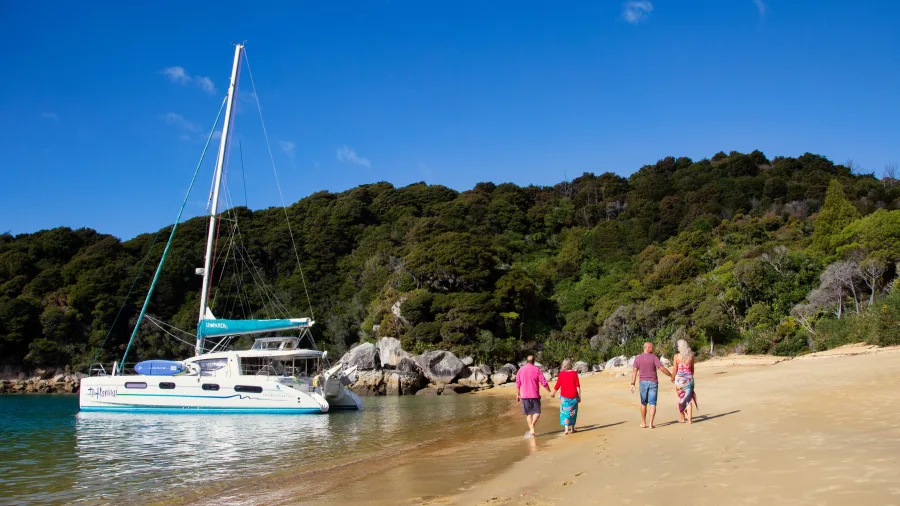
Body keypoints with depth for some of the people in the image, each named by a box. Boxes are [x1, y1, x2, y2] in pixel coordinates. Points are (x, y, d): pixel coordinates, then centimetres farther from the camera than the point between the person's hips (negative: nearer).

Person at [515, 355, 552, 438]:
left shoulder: (521, 370, 2)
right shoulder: (536, 370, -4)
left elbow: (517, 384, 4)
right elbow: (544, 382, -6)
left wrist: (518, 395, 14)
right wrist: (550, 391, 5)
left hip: (524, 395, 2)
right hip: (535, 395, -2)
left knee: (528, 413, 12)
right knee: (537, 412, 7)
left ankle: (531, 430, 7)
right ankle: (532, 424, -20)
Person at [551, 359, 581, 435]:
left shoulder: (561, 374, -4)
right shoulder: (574, 373, -5)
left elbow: (557, 385, 0)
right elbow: (578, 386, -6)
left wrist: (553, 393, 15)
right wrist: (579, 396, 1)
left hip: (564, 397, 0)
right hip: (573, 396, 0)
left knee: (565, 412, 4)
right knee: (572, 412, 15)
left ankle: (566, 429, -8)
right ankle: (572, 428, 25)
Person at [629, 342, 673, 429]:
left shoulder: (637, 358, 2)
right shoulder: (653, 357, -7)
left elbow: (634, 371, -3)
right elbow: (662, 369, -13)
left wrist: (632, 384, -4)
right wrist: (671, 376, -1)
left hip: (643, 382, 2)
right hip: (653, 383, -2)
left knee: (643, 403, 15)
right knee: (652, 404, 1)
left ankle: (643, 423, 19)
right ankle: (651, 423, -7)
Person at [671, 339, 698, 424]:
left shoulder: (677, 356, -6)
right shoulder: (691, 356, 1)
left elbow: (675, 369, -5)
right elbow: (692, 369, 8)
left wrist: (672, 378, 9)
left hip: (680, 378, -2)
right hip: (689, 378, 2)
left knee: (681, 398, 12)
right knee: (689, 399, 5)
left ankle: (682, 418, 19)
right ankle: (689, 419, 1)